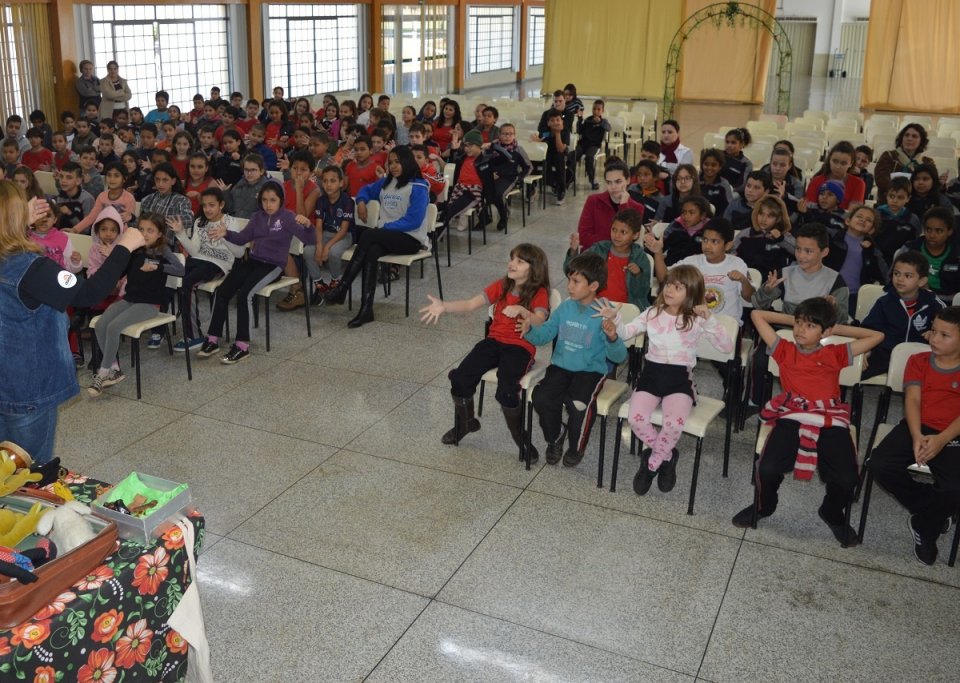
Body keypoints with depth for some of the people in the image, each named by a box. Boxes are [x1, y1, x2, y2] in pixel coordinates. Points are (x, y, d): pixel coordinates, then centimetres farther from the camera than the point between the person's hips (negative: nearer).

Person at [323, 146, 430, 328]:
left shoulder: (418, 187, -4)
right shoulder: (386, 182, 17)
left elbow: (413, 221, -14)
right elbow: (367, 190, 36)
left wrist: (385, 227, -16)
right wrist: (361, 201, 12)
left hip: (411, 239, -5)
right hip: (386, 236, 5)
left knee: (368, 234, -30)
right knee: (371, 252, -31)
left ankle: (342, 289, -29)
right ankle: (366, 309, -39)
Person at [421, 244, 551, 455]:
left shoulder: (539, 293, -5)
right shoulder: (501, 286, 8)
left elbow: (539, 323, -22)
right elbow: (471, 304, -2)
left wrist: (522, 310, -42)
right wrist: (444, 306, -19)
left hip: (521, 346, -5)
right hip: (494, 341, 5)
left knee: (506, 390, -30)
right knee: (460, 378, -15)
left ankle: (523, 440, -5)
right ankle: (465, 423, 15)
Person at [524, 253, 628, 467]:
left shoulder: (603, 315, -11)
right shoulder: (565, 308, 4)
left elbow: (618, 357, -12)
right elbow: (545, 333, 11)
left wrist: (612, 338, -33)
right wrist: (529, 331, -11)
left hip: (590, 370, -4)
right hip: (561, 366, 4)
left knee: (577, 404, -30)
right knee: (541, 398, -21)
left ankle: (576, 448, 3)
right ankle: (555, 437, 12)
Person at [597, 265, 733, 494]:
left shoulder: (696, 320, -1)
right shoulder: (653, 313, 8)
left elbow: (727, 347, -8)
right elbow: (625, 333, 5)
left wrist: (710, 320, -19)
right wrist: (614, 318, -15)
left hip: (680, 378, -3)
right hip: (651, 374, 3)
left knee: (675, 422, -31)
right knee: (636, 418, -24)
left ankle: (652, 464, -1)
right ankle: (666, 456, 5)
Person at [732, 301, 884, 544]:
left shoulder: (836, 354, 18)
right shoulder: (784, 350, 17)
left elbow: (877, 336, 24)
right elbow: (757, 315, 21)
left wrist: (838, 328, 22)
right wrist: (793, 319, 24)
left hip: (830, 419, 0)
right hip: (792, 416, 0)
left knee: (846, 479, -22)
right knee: (768, 469, -25)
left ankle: (832, 514, 15)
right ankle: (763, 506, 11)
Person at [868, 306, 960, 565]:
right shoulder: (918, 361, 10)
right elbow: (912, 400, -2)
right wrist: (916, 436, -20)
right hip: (917, 428, 3)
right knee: (880, 464, -23)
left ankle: (924, 529, 3)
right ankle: (932, 512, 1)